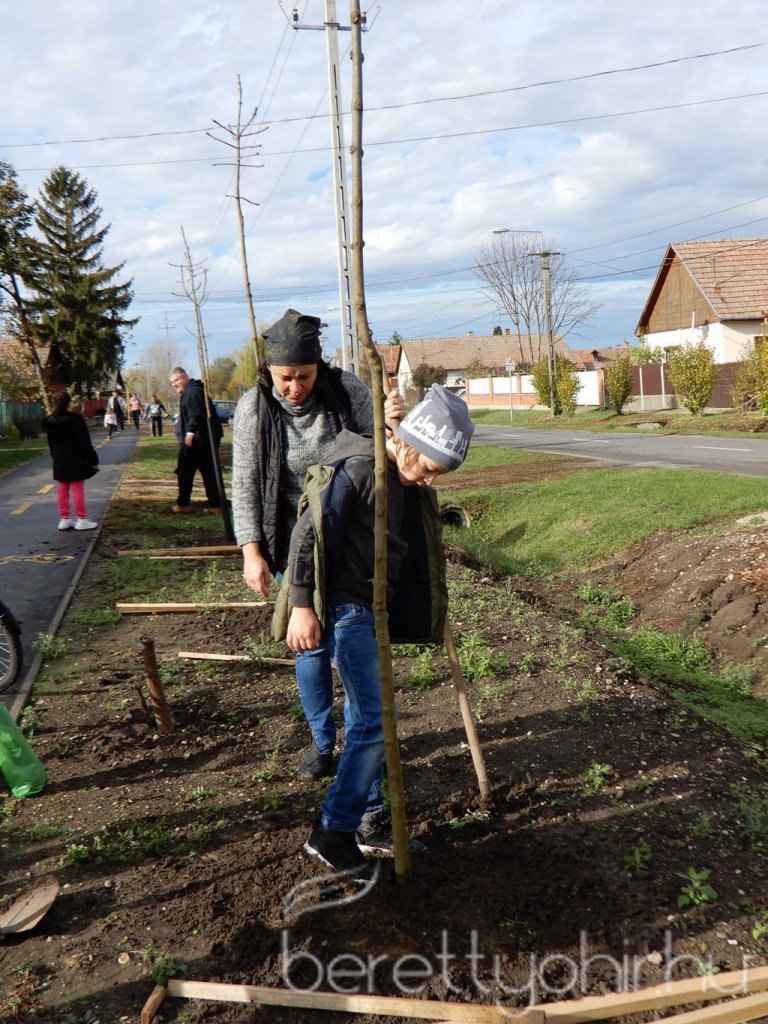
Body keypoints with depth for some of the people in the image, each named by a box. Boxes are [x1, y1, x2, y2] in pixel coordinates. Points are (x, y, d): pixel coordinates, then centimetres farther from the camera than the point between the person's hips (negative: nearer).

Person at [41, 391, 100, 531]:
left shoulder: (50, 421, 5)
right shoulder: (74, 419, -15)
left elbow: (51, 443, 13)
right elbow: (84, 442, -15)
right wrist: (93, 459, -11)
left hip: (60, 462, 6)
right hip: (75, 461, -6)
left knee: (62, 490, 11)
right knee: (78, 490, -3)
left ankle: (65, 519, 15)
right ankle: (82, 520, 0)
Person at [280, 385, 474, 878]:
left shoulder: (399, 478, 10)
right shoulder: (358, 467, -18)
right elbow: (310, 531, -21)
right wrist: (302, 605, -22)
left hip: (369, 607, 9)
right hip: (343, 606, -9)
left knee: (365, 718, 15)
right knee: (377, 718, -10)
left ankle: (369, 819, 28)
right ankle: (332, 832, 2)